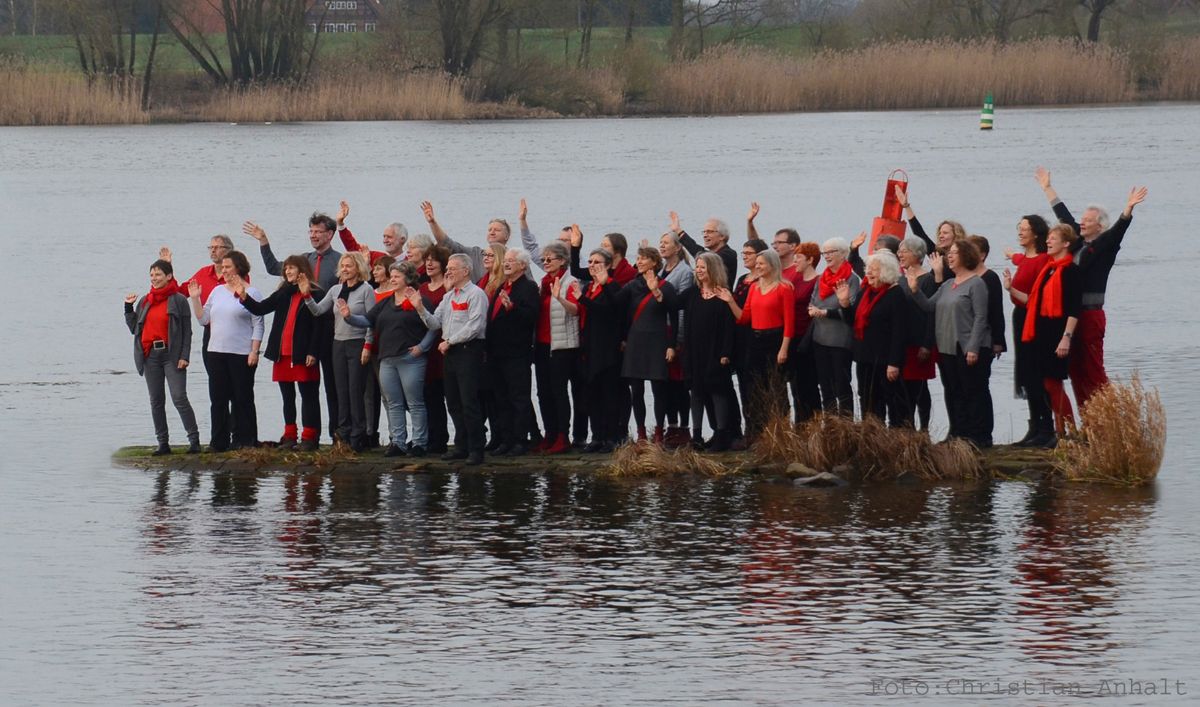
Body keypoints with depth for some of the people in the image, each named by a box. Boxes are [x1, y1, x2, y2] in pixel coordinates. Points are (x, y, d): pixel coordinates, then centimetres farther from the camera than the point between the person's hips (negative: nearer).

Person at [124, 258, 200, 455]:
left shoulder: (179, 300, -2)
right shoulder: (145, 301, 14)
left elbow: (187, 331, -3)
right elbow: (134, 328, 15)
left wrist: (184, 356, -11)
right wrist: (128, 307, 6)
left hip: (171, 354, -6)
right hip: (150, 355, 6)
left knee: (179, 398, -12)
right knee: (156, 401, 6)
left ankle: (194, 439, -8)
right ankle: (163, 442, 11)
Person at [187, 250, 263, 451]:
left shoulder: (251, 293, -4)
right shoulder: (217, 291, 13)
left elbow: (258, 326, -6)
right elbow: (203, 318, 15)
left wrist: (254, 351, -12)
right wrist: (195, 299, 4)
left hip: (242, 354, -6)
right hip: (217, 352, 6)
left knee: (242, 398, 0)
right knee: (218, 399, 5)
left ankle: (246, 439, 7)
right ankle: (219, 441, 10)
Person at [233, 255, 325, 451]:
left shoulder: (315, 295, -7)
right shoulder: (283, 294, 15)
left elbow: (318, 326, -10)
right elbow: (260, 309, 12)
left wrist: (312, 352, -15)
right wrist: (244, 297, -3)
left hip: (302, 356, -7)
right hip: (282, 354, 7)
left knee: (309, 396, -2)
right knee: (287, 396, 11)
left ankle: (309, 437, -1)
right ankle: (290, 435, 17)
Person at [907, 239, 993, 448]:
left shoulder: (976, 284, -8)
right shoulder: (947, 285, 17)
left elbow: (980, 318, -13)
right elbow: (929, 306, 12)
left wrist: (973, 348, -19)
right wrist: (915, 291, -3)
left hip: (970, 350, -8)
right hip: (949, 349, 8)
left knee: (974, 394, -5)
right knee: (955, 395, 10)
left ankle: (980, 437, -2)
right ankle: (959, 434, 15)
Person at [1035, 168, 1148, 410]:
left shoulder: (1104, 245, -4)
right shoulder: (1078, 241, 15)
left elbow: (1119, 228, -19)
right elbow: (1064, 215, 26)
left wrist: (1129, 208, -37)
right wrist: (1047, 188, 35)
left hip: (1090, 315, -8)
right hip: (1071, 315, 8)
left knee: (1093, 372, -8)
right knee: (1076, 372, 8)